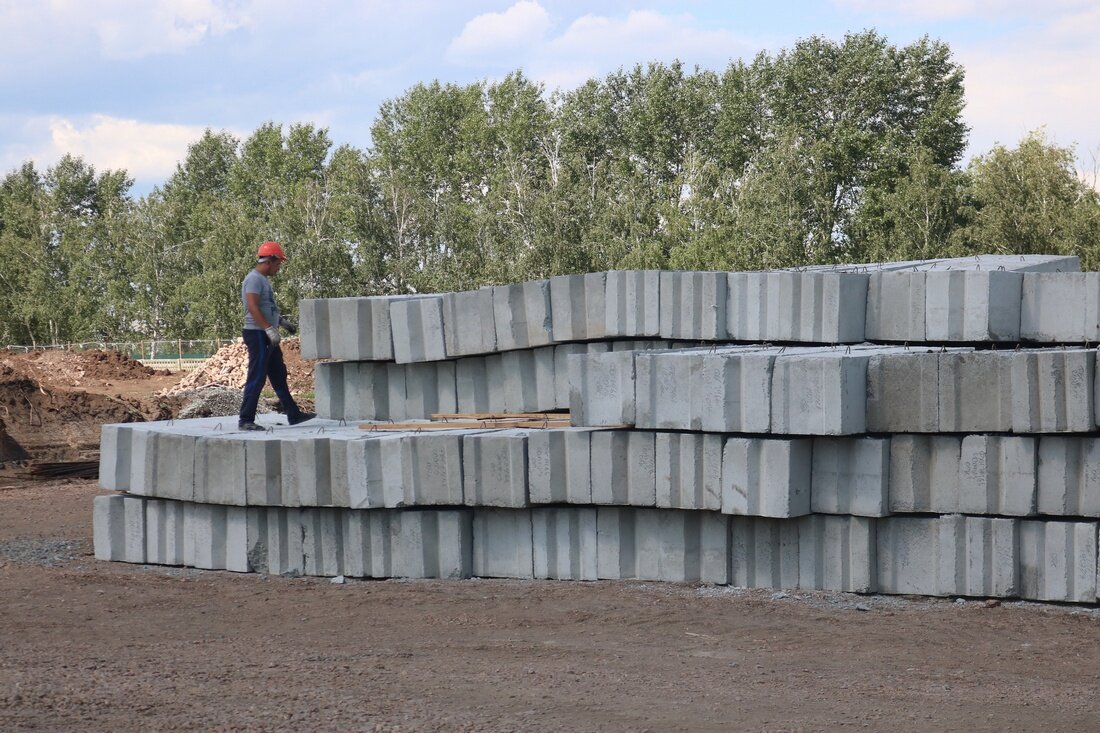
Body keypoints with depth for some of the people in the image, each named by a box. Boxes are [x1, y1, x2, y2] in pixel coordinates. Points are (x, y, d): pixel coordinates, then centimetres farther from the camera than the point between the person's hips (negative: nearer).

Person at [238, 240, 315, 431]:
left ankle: (293, 414, 20)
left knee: (279, 376, 14)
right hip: (257, 334, -11)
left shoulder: (263, 279, 19)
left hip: (267, 336, 11)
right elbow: (252, 307, -24)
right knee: (257, 378, -9)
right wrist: (269, 329, -29)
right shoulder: (254, 279, -14)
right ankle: (246, 420, -6)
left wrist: (281, 321, 25)